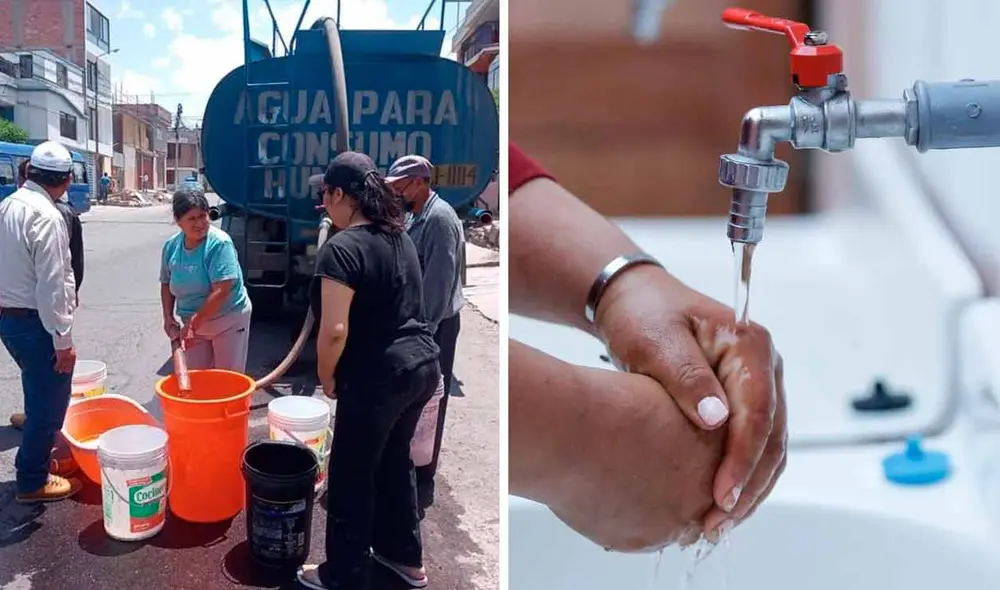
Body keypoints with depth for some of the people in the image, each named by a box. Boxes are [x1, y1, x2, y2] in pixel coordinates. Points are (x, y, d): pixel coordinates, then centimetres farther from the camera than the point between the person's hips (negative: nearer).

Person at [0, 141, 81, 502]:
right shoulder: (46, 216, -21)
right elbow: (51, 286, -23)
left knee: (39, 395, 24)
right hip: (35, 322, -9)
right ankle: (33, 481, 16)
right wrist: (63, 340, -18)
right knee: (49, 401, 4)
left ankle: (35, 458, 40)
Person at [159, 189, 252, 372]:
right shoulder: (171, 246, -2)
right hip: (194, 323, 6)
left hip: (229, 321, -5)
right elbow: (166, 284, 13)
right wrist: (168, 317, 2)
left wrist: (192, 325, -26)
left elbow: (221, 291, -28)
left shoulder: (219, 243, -22)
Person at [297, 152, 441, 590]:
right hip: (422, 364, 8)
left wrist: (326, 377, -5)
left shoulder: (341, 249, -17)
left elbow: (335, 330, -22)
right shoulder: (399, 235, 9)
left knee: (352, 476, 9)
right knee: (395, 460, 23)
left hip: (377, 376, -8)